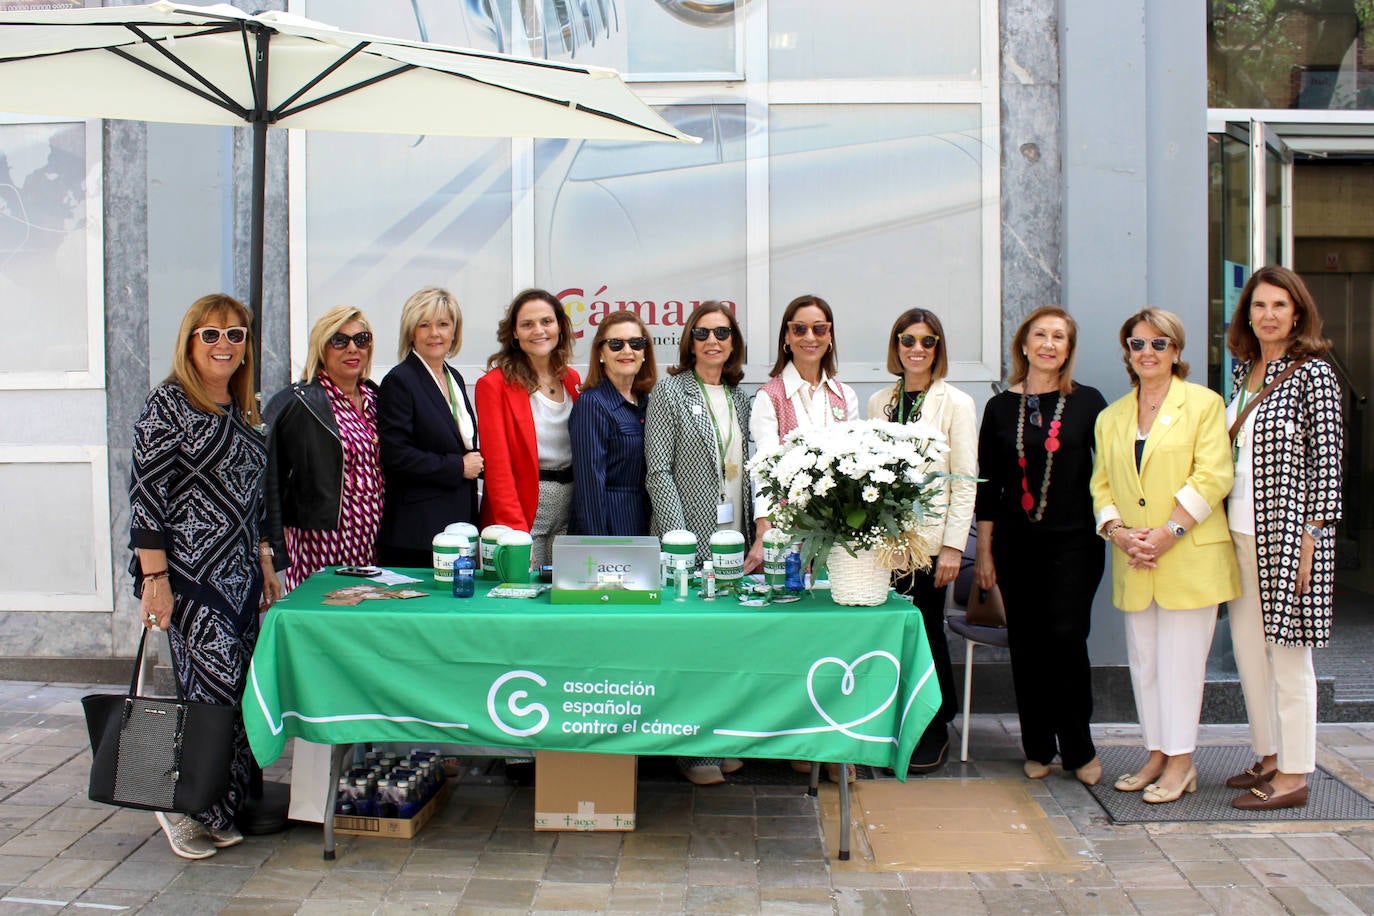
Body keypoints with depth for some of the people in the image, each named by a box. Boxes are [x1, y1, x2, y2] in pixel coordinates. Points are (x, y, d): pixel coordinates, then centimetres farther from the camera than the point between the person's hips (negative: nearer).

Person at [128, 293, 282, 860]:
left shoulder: (242, 411, 16)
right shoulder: (167, 404, -6)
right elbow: (146, 494, -12)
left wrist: (265, 565, 18)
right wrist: (155, 578, -16)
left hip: (240, 574, 8)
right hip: (190, 577, -8)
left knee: (238, 693, 7)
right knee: (217, 686, -12)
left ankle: (219, 810, 18)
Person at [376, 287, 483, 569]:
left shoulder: (454, 378, 15)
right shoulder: (400, 380, -8)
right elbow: (396, 456, -16)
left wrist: (474, 464, 4)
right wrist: (458, 467, -12)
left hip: (460, 522, 7)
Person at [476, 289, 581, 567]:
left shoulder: (572, 379, 11)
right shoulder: (494, 384, -6)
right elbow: (497, 465, -11)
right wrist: (516, 529, -19)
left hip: (570, 511, 5)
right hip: (522, 514, -5)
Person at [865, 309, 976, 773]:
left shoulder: (955, 403, -1)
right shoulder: (879, 402, 11)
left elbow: (964, 481, -5)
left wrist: (953, 545, -11)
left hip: (928, 539, -3)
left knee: (925, 631, 3)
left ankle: (933, 735, 19)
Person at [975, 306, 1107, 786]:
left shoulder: (1087, 402, 2)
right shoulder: (1001, 407, 5)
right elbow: (988, 483, 7)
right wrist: (984, 549, 5)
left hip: (1074, 542, -2)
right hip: (1016, 543, 2)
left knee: (1066, 638, -8)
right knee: (1026, 644, 6)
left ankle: (1079, 749, 8)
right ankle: (1038, 747, 19)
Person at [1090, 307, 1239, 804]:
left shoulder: (1204, 404, 1)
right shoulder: (1111, 417, 15)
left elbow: (1212, 477, -8)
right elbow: (1101, 484, 11)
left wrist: (1167, 532, -16)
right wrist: (1118, 531, -7)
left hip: (1190, 557, -5)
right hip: (1134, 562, 5)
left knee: (1180, 659, -2)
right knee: (1143, 661, 9)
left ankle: (1181, 761, 8)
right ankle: (1156, 754, 20)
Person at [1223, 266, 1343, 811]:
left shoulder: (1312, 374, -9)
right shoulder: (1246, 372, 12)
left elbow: (1327, 463, -11)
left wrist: (1310, 539, -15)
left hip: (1286, 532, -7)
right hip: (1241, 532, 7)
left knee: (1287, 654, 0)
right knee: (1248, 649, 12)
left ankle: (1293, 776, 10)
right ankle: (1270, 757, 26)